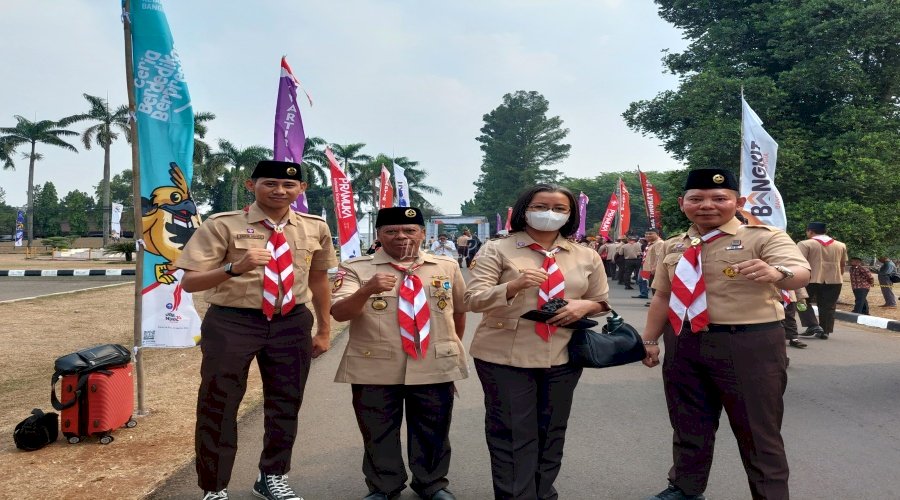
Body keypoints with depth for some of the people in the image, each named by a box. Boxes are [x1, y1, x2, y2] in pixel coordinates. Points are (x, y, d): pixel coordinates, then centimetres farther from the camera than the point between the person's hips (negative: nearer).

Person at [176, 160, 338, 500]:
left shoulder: (315, 228, 1)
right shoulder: (222, 225, -10)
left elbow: (318, 279, 14)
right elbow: (189, 282, -14)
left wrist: (324, 330, 17)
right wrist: (234, 268, -32)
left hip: (292, 323, 4)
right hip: (231, 323, -3)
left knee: (286, 404, 15)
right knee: (218, 407, 5)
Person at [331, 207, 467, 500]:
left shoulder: (447, 267, 6)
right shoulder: (356, 269, -3)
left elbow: (459, 309, 19)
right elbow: (339, 313, -15)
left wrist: (453, 347, 22)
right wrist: (366, 290, -31)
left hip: (436, 367, 2)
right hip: (375, 369, -1)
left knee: (433, 432, 14)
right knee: (378, 433, 11)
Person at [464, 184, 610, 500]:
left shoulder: (587, 257, 8)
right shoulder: (497, 249, -2)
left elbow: (603, 303, 16)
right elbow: (473, 300, -10)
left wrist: (584, 305, -8)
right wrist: (513, 285, -28)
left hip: (562, 356, 4)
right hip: (505, 355, -3)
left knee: (551, 432, 14)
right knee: (512, 433, 1)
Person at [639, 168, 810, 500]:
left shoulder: (764, 237, -8)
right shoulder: (673, 247, 7)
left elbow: (800, 272, -24)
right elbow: (662, 297, 13)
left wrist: (775, 273, -46)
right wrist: (650, 339, 11)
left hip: (749, 346, -5)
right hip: (683, 345, 5)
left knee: (757, 431, 7)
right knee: (688, 426, 18)